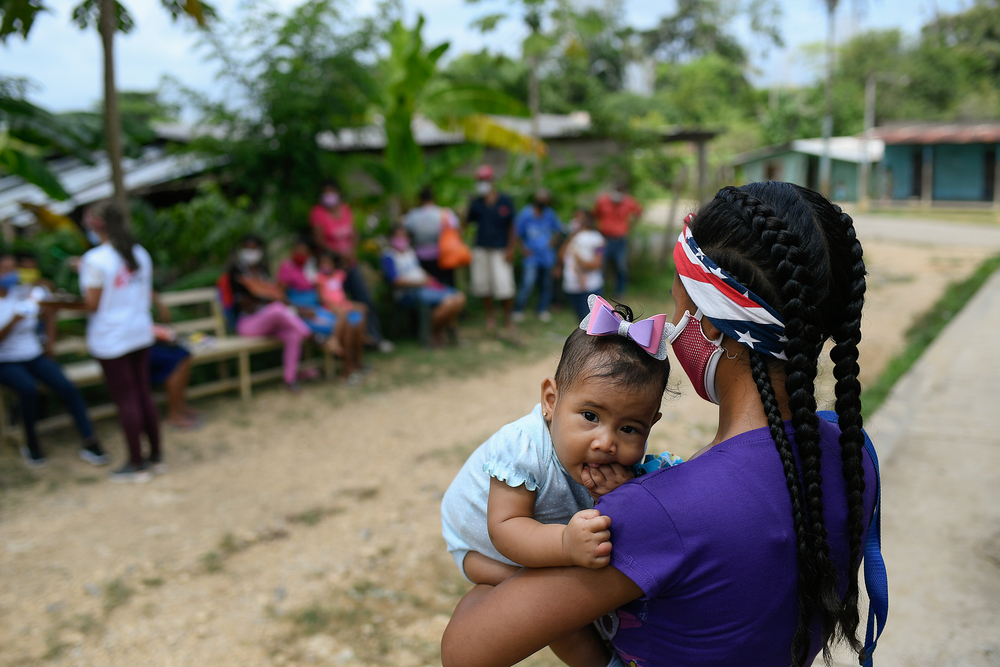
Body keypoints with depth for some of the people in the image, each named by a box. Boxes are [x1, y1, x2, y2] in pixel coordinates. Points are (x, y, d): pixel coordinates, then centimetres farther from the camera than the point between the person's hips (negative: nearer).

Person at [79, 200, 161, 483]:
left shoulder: (96, 260, -16)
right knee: (143, 393, 14)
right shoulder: (140, 254, 5)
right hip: (141, 332, 7)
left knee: (125, 400, 2)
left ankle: (137, 465, 12)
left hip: (111, 339, -7)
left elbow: (92, 305, -15)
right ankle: (156, 456, 22)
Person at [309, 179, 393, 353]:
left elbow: (353, 234, 11)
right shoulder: (318, 212, -7)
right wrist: (340, 253, -19)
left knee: (365, 299, 5)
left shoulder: (345, 209, 8)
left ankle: (374, 337, 14)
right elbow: (319, 240, -12)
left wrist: (352, 252, -7)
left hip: (350, 263, 5)